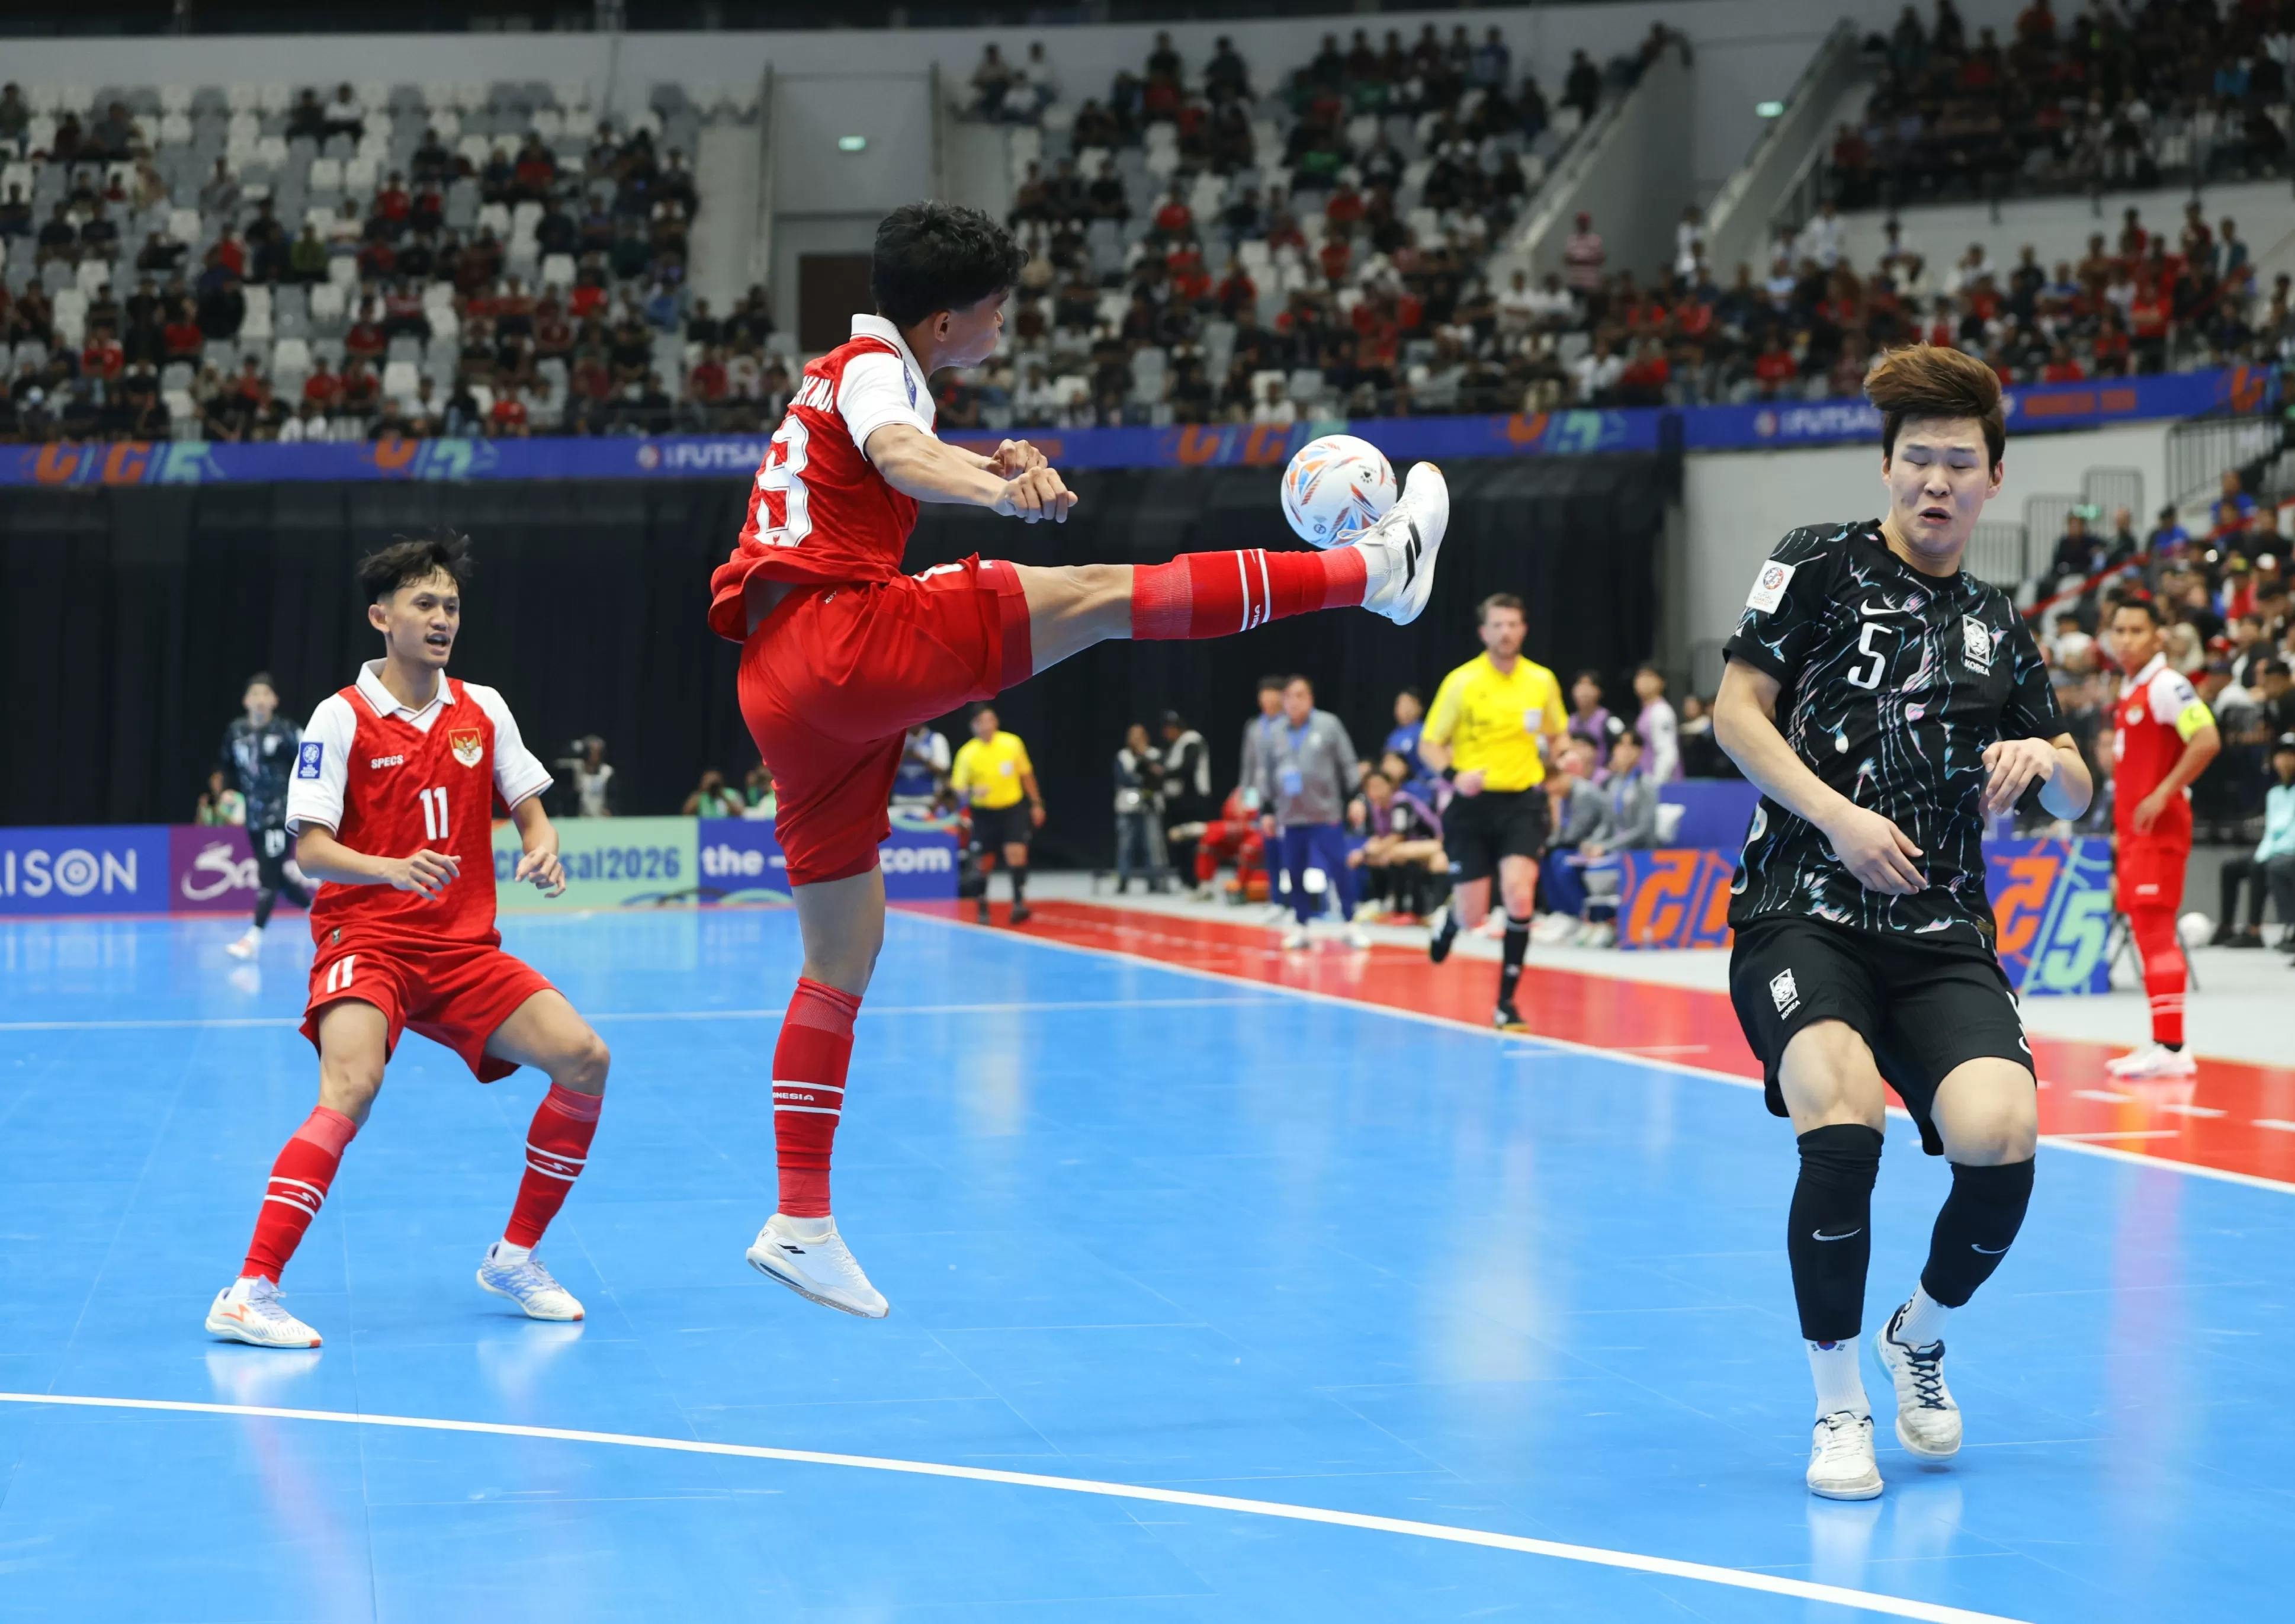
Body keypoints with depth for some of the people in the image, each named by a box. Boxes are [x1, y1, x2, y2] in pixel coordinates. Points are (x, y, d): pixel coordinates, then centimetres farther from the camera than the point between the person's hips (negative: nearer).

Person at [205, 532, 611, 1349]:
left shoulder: (482, 709, 8)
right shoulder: (341, 718, -5)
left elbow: (531, 812, 12)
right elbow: (310, 849, -10)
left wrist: (542, 850, -12)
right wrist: (392, 868, -29)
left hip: (465, 948, 5)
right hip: (366, 940, -5)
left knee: (584, 1059, -9)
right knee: (351, 1087, -30)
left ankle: (515, 1257, 9)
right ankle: (250, 1292, -29)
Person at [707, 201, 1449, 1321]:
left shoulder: (841, 372, 26)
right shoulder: (876, 364, -3)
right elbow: (896, 454, -28)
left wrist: (986, 465, 50)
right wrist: (1001, 493, -47)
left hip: (782, 692, 10)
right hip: (850, 637, -10)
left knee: (841, 957, 10)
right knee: (1100, 594, -10)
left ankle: (800, 1223, 8)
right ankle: (1377, 570, -10)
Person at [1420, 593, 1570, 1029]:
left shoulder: (1542, 681, 3)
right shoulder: (1461, 682, -5)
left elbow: (1557, 735, 19)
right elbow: (1430, 744, 0)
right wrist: (1454, 774, -20)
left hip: (1522, 801, 1)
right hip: (1473, 803, -1)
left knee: (1519, 896, -20)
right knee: (1472, 916, 1)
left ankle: (1506, 1002, -7)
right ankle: (1448, 923, 43)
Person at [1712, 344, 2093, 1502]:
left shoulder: (1998, 627, 19)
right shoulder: (1821, 564, 6)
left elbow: (2073, 799, 22)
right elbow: (1736, 714, 0)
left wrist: (2046, 759, -2)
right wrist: (1840, 817, -12)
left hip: (1942, 933, 4)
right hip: (1801, 914, -3)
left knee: (2001, 1138, -21)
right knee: (1844, 1121, -30)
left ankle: (1921, 1333, 12)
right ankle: (1838, 1407, -10)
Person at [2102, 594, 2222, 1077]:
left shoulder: (2166, 684, -12)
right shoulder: (2130, 690, 16)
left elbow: (2207, 740, -24)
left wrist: (2163, 794, -24)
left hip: (2159, 828, -10)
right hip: (2132, 828, 10)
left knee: (2155, 928, -12)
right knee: (2144, 930, 10)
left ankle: (2172, 1048, -12)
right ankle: (2159, 1045, 15)